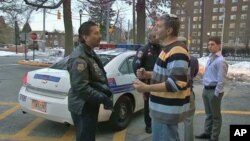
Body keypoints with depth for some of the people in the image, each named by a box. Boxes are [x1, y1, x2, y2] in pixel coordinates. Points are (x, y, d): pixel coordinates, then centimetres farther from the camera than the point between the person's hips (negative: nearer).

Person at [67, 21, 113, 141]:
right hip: (83, 107, -10)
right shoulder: (79, 57, -22)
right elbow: (81, 87, -28)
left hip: (89, 105, 10)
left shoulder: (90, 53, 10)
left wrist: (105, 93, 9)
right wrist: (103, 99, -23)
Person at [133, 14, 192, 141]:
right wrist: (148, 74, 8)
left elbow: (177, 83, -28)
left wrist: (146, 88, -27)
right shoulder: (168, 48, 13)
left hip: (168, 109, -10)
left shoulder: (177, 51, -22)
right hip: (165, 107, 11)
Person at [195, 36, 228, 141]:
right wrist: (205, 89, 15)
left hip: (214, 91, -8)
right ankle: (207, 132, 35)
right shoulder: (210, 58, 9)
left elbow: (221, 80, -19)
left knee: (215, 115, 7)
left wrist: (216, 94, -17)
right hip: (206, 89, 8)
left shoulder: (220, 61, -18)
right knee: (208, 113, 20)